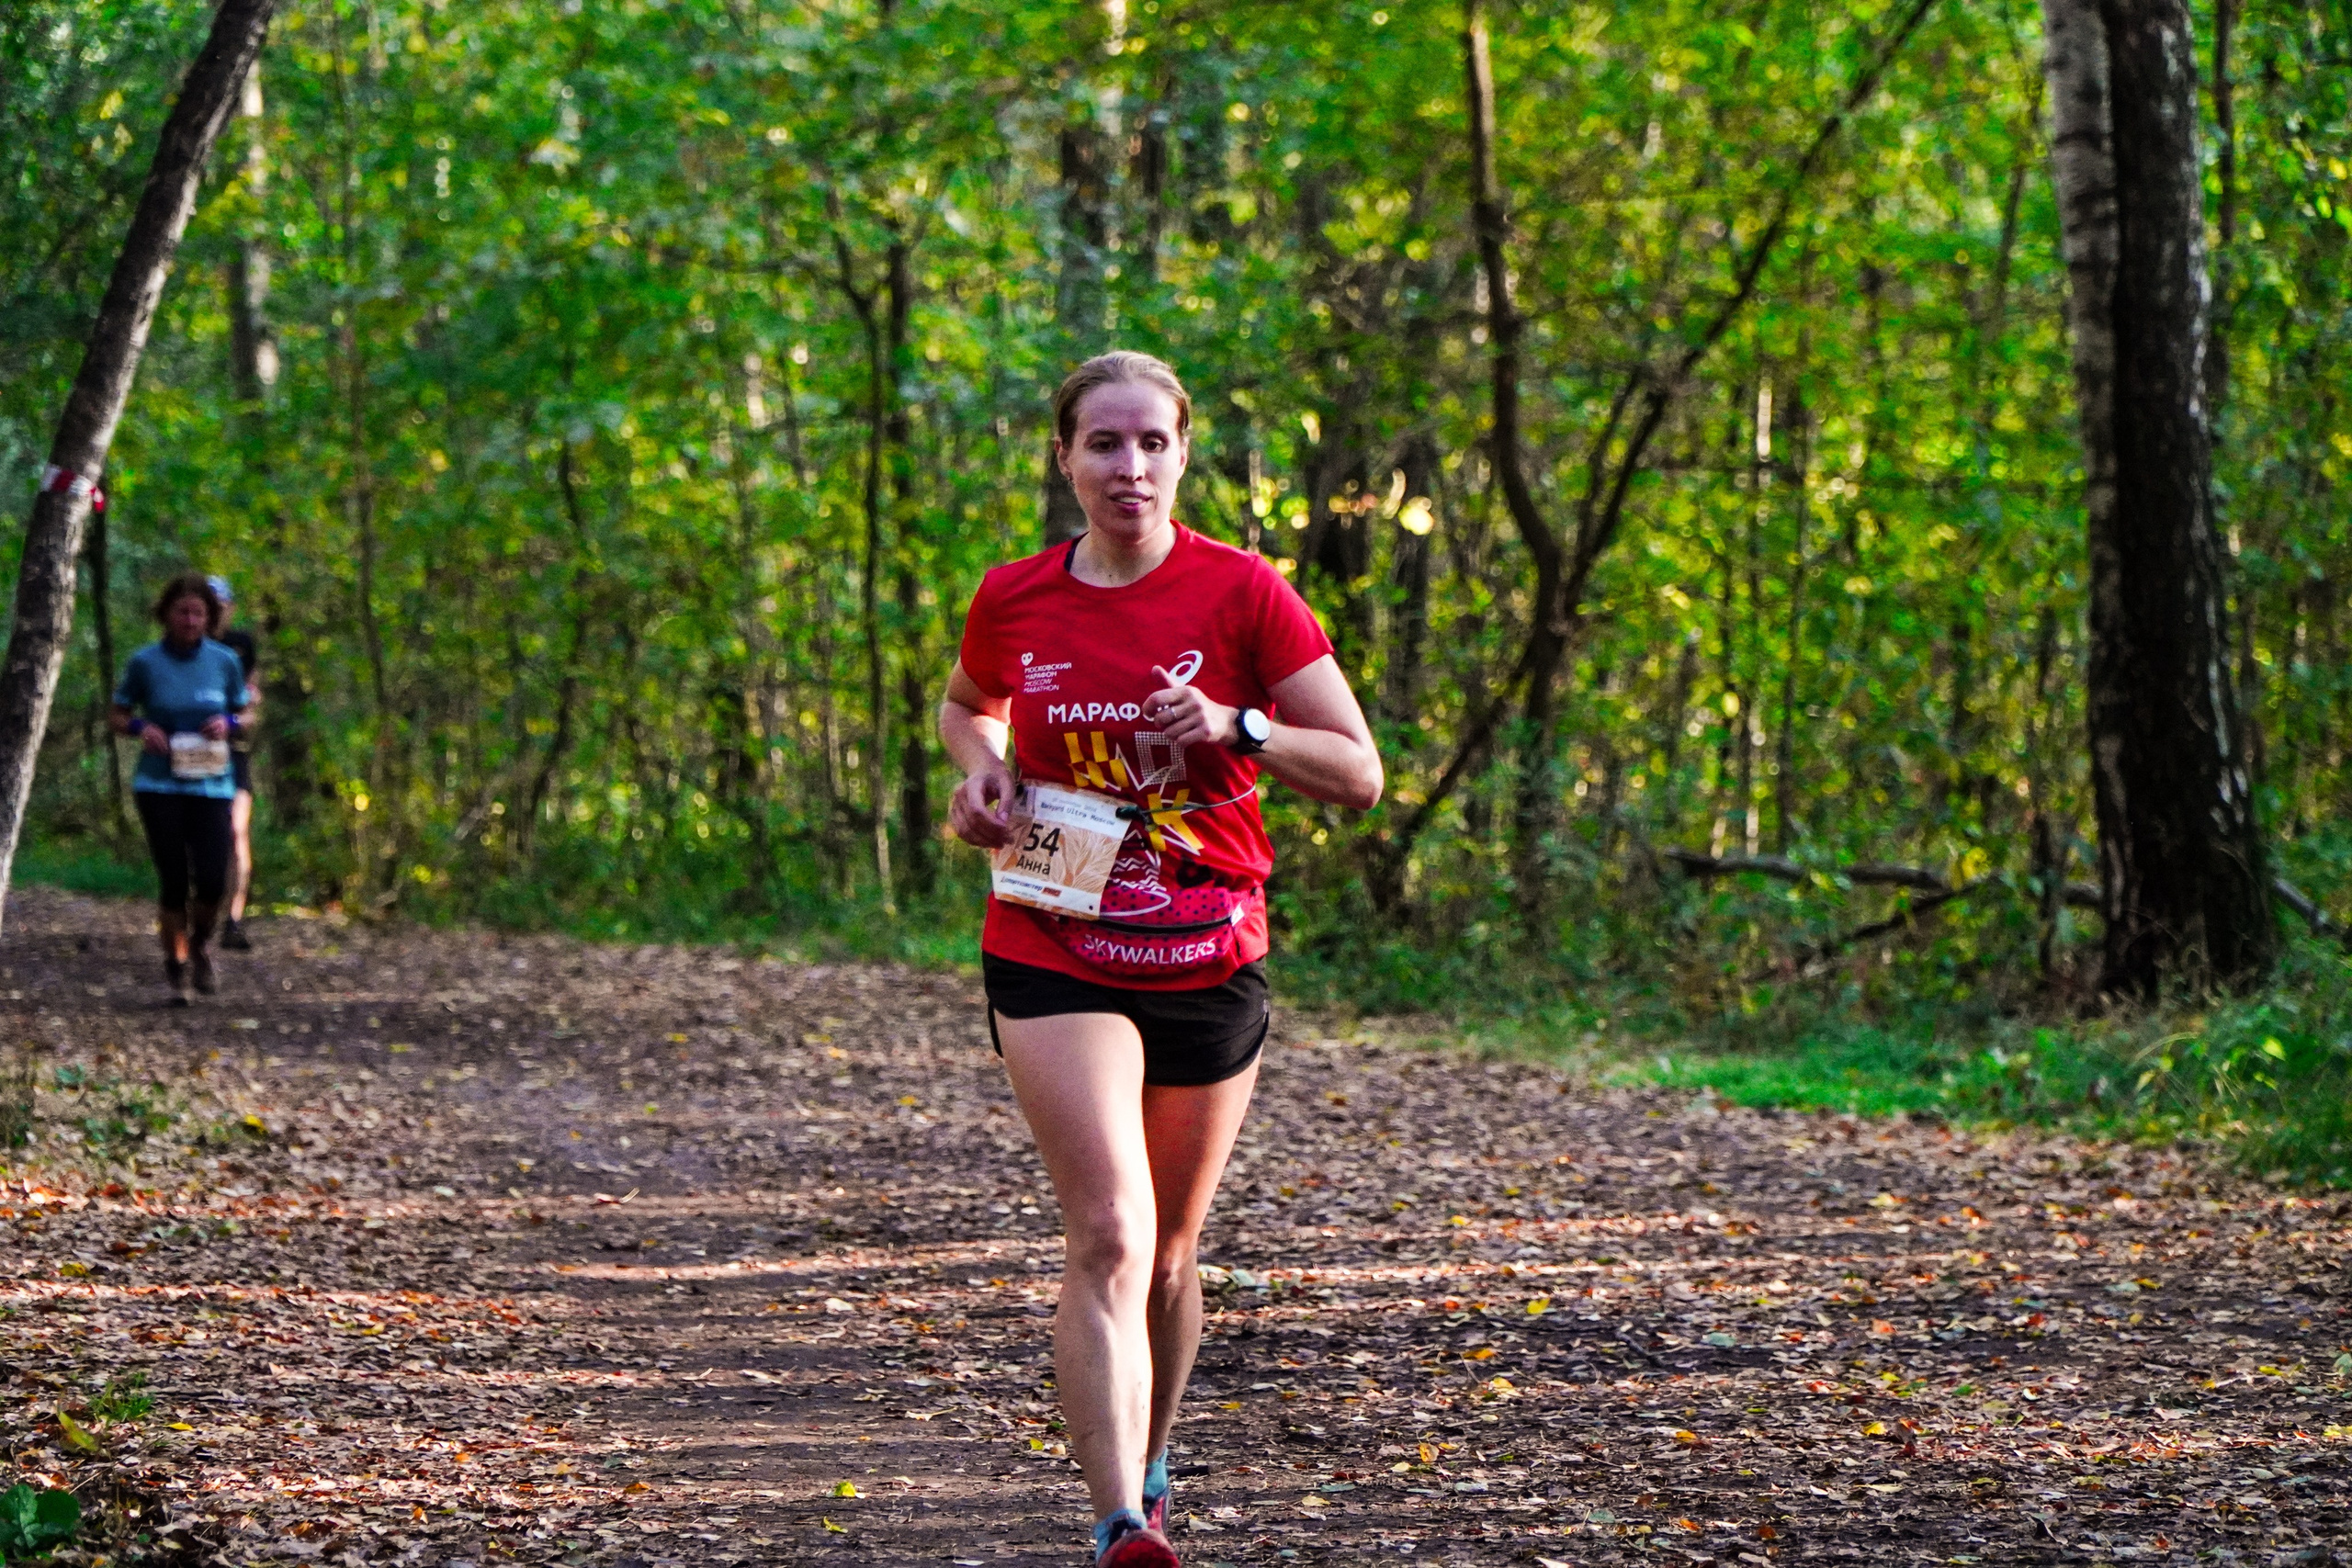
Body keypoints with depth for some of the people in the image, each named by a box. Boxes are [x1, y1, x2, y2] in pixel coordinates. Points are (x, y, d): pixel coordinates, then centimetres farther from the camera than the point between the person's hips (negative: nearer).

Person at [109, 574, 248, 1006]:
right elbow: (115, 717, 8)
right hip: (160, 786, -1)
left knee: (212, 880, -11)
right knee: (173, 882, -6)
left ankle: (201, 939, 21)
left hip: (211, 786, 1)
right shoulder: (144, 662, -1)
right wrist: (141, 727, -14)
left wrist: (229, 723, -9)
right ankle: (175, 968, 11)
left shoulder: (224, 662, 3)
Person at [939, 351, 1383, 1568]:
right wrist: (982, 770, 0)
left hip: (1209, 961, 1)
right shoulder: (1014, 602, -1)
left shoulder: (1241, 592, -7)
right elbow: (966, 706, 22)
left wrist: (1237, 726, -21)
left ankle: (1146, 1466, 39)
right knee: (1107, 1234, -17)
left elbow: (1359, 773, -5)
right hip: (1054, 956, -1)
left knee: (1169, 1247, 14)